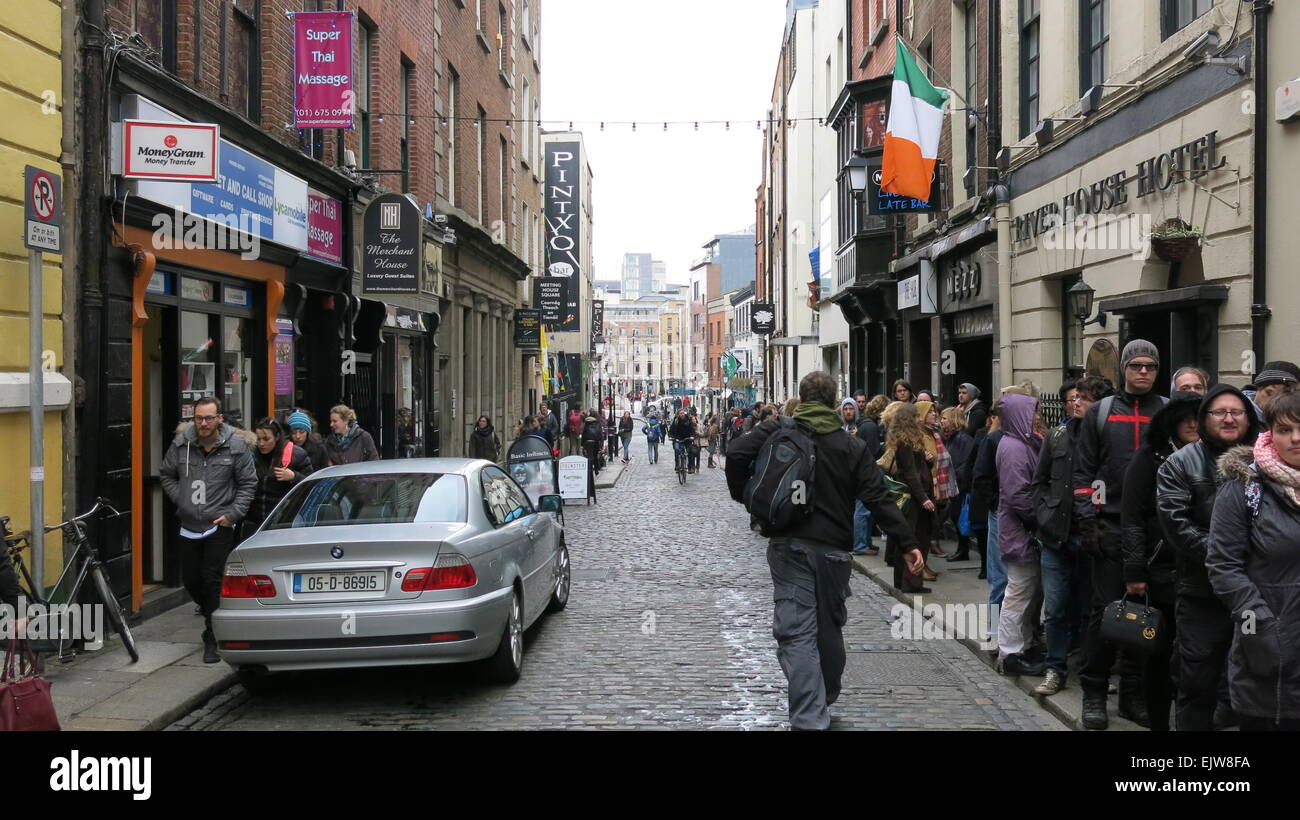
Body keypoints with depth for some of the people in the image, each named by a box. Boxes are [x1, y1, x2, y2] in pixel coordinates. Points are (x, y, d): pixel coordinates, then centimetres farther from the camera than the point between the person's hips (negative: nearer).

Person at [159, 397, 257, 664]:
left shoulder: (236, 446, -9)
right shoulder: (181, 443, -1)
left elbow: (248, 484, -2)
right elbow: (167, 475, 16)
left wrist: (232, 514, -10)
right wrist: (181, 500, 4)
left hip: (220, 527, -4)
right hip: (189, 525, 4)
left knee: (212, 581, -7)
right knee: (190, 580, 12)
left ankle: (213, 640, 3)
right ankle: (212, 616, 41)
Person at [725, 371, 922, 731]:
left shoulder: (778, 431, 1)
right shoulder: (852, 446, 2)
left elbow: (737, 453, -12)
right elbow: (878, 499, -3)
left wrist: (745, 496, 3)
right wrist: (906, 543, -1)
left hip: (788, 545, -1)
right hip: (833, 548, 1)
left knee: (796, 633, -5)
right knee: (829, 628, 17)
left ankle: (809, 718, -14)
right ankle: (825, 700, 35)